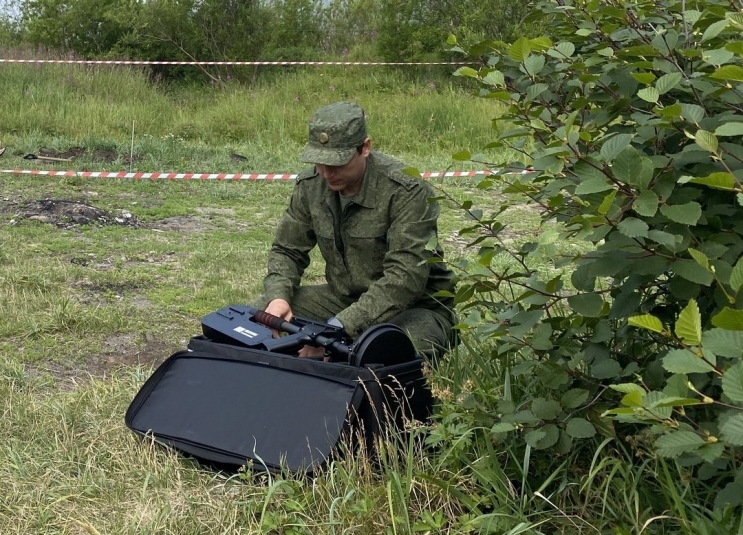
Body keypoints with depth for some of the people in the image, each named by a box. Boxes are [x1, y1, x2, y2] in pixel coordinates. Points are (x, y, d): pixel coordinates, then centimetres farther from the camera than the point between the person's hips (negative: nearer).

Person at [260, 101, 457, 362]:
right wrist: (278, 297, -16)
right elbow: (287, 250, 8)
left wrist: (339, 327, -36)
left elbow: (405, 277, -29)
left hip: (413, 307, -6)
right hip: (343, 298, 6)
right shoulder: (309, 186, -2)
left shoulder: (407, 191, -21)